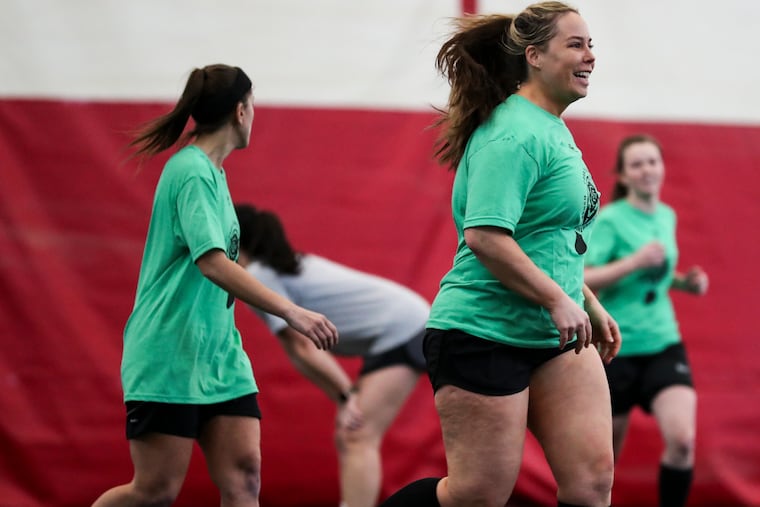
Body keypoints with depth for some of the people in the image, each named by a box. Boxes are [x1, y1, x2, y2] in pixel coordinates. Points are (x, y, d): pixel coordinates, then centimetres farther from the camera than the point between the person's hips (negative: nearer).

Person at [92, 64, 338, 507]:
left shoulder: (210, 172, 14)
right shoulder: (193, 173, -15)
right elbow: (212, 262, -27)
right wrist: (291, 312, -32)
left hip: (217, 354, 9)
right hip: (169, 356, -9)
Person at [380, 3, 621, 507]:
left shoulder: (554, 130, 16)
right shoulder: (513, 134, -16)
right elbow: (484, 235, -26)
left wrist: (589, 303, 22)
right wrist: (558, 299, -24)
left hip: (554, 337, 9)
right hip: (484, 334, -9)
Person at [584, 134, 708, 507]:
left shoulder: (668, 216, 8)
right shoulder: (610, 220, -11)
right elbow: (580, 280, -20)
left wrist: (683, 282, 6)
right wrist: (634, 261, -28)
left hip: (663, 343, 4)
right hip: (616, 347, -4)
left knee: (683, 439, -17)